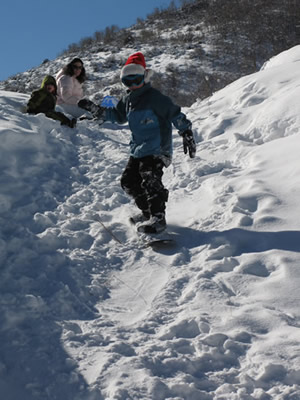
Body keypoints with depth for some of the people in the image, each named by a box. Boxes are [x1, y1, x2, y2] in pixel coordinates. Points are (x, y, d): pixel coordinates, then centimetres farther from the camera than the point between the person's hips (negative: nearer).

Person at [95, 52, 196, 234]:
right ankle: (148, 212, 22)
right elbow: (118, 115, 31)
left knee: (150, 181, -19)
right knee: (129, 181, 9)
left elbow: (175, 113, -10)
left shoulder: (153, 96, -11)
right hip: (138, 149, 9)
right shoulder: (128, 100, 14)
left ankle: (158, 217, -12)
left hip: (156, 150, -9)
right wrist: (99, 111, 19)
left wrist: (187, 133, -13)